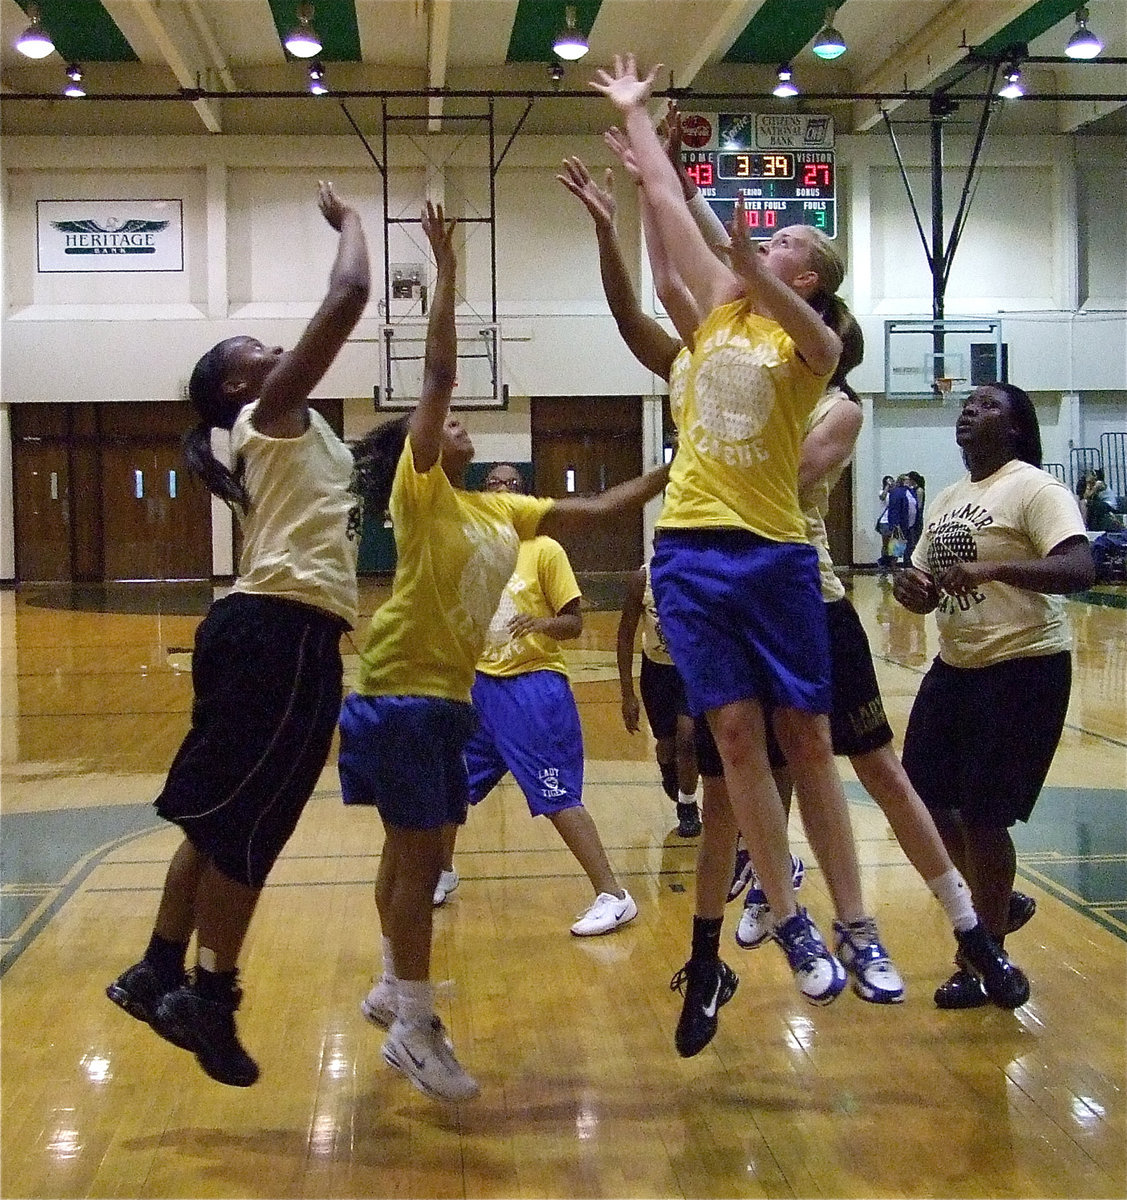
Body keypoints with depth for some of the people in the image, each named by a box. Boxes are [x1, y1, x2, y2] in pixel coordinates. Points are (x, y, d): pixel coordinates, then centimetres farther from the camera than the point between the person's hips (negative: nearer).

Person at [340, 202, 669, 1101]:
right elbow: (438, 376, -16)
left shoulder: (502, 510, 12)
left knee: (415, 853, 17)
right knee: (420, 856, -4)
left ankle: (395, 989, 32)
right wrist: (447, 271, -17)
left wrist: (666, 475, 7)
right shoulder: (419, 491, -8)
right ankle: (416, 1025, 5)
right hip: (402, 693, -7)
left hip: (449, 696, 8)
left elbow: (591, 511, 15)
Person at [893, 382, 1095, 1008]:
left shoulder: (1034, 488, -12)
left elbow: (1079, 569, -25)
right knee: (926, 798, 10)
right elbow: (925, 585, 19)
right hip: (955, 666, 8)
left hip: (1023, 669, -8)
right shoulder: (945, 499, 13)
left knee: (982, 815, -3)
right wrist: (911, 587, -6)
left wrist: (991, 567, -36)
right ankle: (996, 902, 35)